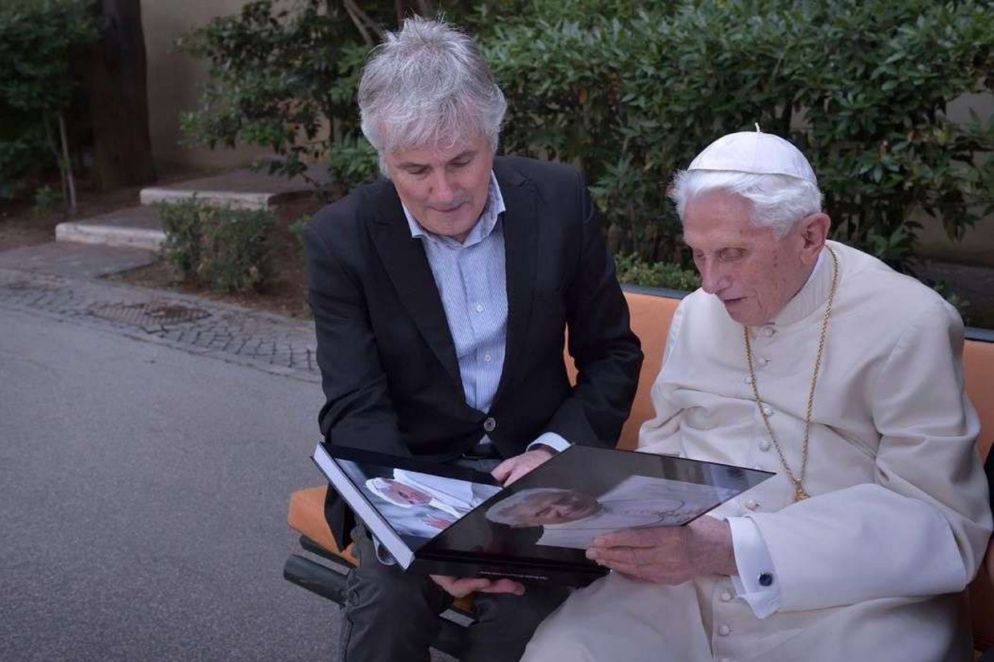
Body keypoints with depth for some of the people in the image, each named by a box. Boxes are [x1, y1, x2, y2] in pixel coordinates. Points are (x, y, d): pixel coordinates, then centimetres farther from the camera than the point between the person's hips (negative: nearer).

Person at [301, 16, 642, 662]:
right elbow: (356, 410, -13)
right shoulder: (341, 238, -10)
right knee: (389, 602, -27)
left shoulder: (560, 199, -7)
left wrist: (554, 450, -15)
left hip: (531, 464, 1)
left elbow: (613, 355, 2)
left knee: (524, 607, -26)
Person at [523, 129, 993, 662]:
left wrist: (733, 548, -24)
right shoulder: (696, 313, 10)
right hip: (682, 589, 4)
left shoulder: (908, 325, -9)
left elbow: (943, 526, -14)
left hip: (844, 604, -3)